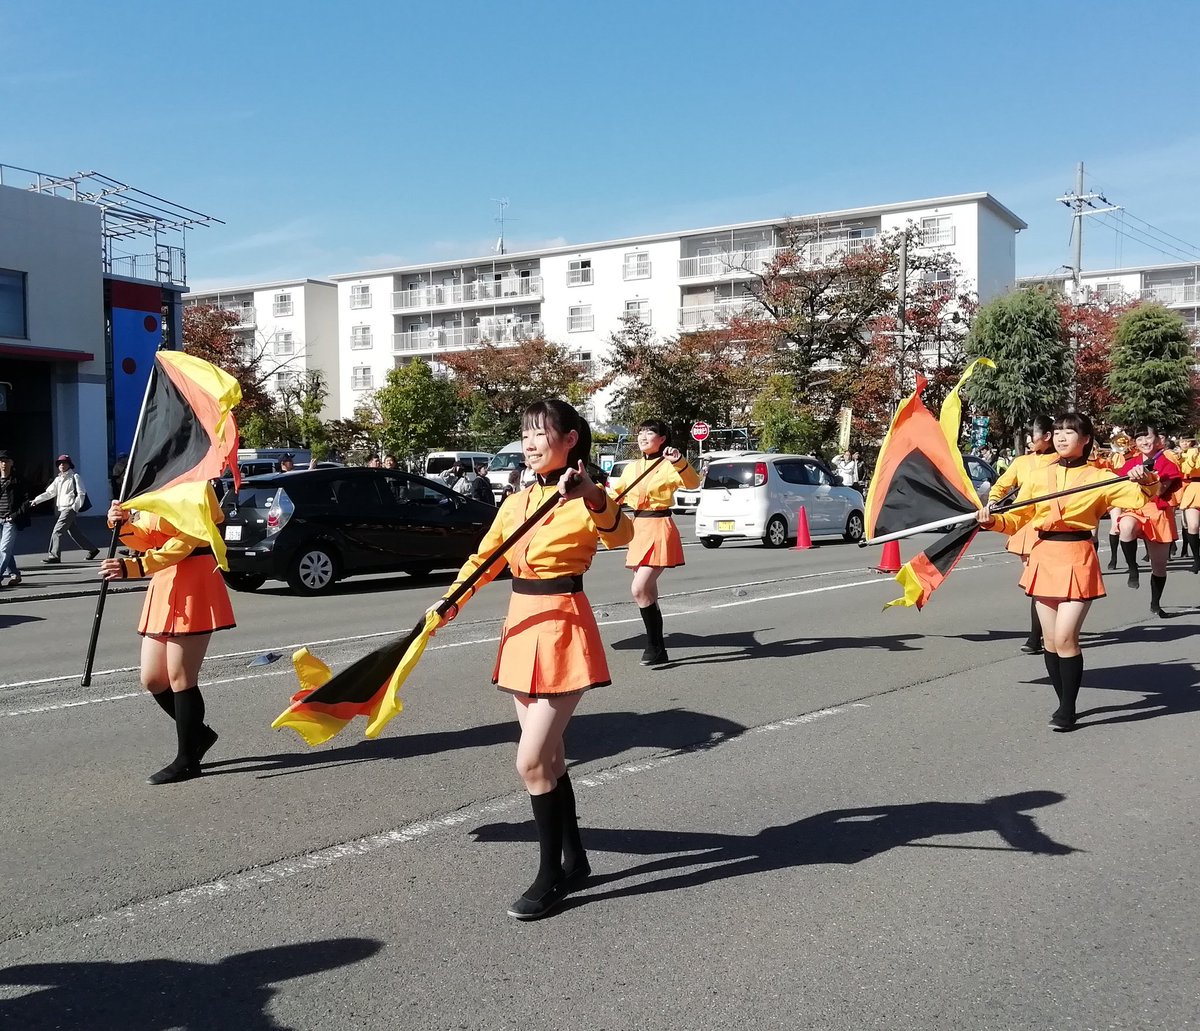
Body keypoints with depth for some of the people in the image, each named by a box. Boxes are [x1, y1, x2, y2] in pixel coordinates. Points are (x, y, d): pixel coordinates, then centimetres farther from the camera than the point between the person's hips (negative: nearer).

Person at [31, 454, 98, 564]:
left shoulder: (74, 477, -4)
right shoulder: (58, 479, 17)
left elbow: (81, 493, -8)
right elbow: (49, 493, 15)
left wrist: (75, 507, -16)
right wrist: (36, 500, 5)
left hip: (70, 508, -8)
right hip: (62, 509, 8)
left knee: (57, 531, -13)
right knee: (75, 532, 11)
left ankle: (54, 556, -11)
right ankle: (92, 549, 21)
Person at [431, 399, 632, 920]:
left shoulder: (587, 500, -11)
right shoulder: (515, 503, 9)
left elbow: (620, 533, -32)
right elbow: (484, 558, 17)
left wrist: (593, 497, -51)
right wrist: (450, 601, 3)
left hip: (565, 631, -7)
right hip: (522, 627, 7)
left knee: (532, 761, -8)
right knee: (548, 757, 13)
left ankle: (550, 878, 8)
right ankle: (574, 859, 29)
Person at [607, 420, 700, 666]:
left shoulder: (668, 466, -8)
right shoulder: (631, 468, 13)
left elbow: (693, 483, -25)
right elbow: (615, 493, 25)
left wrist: (679, 461, -41)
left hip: (660, 529, -7)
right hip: (638, 528, 7)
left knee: (640, 590, -17)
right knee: (647, 592, 11)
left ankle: (655, 648, -6)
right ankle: (655, 647, 22)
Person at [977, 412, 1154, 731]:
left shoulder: (1098, 478, 1)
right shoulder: (1040, 476, 10)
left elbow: (1141, 497, -6)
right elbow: (1016, 519, 8)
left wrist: (1146, 481, -27)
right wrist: (992, 520, -11)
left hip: (1077, 560, -4)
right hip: (1043, 558, 4)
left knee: (1065, 637, -11)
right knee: (1050, 640, 8)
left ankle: (1067, 709, 3)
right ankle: (1064, 702, 23)